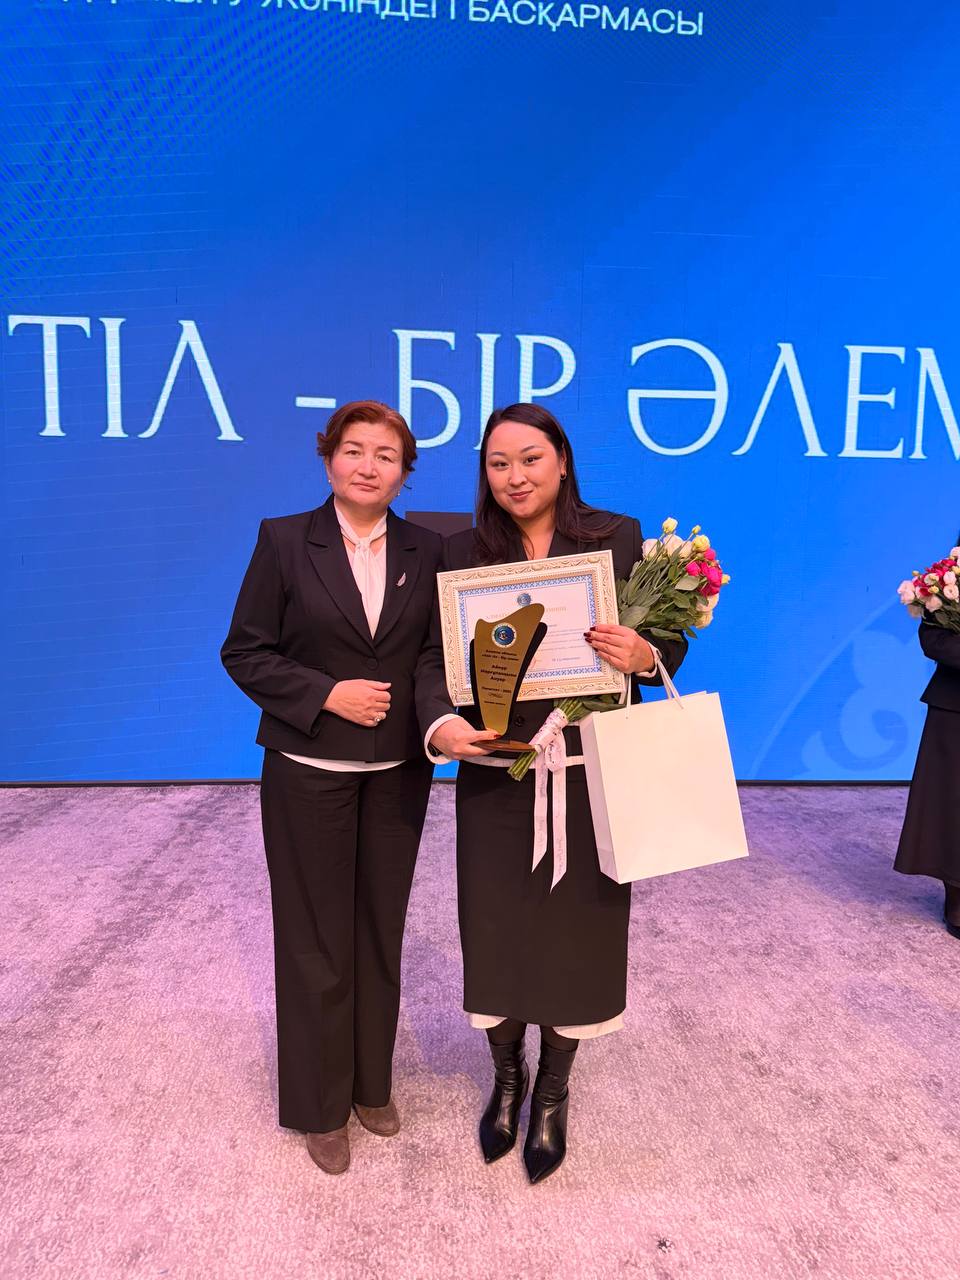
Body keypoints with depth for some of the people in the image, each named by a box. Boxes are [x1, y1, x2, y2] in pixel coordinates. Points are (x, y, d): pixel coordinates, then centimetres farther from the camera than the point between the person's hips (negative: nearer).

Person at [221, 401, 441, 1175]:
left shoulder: (426, 551, 2)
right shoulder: (284, 541, -5)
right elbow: (245, 652, -6)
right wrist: (327, 693, -17)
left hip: (398, 772, 3)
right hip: (309, 771, -2)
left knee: (381, 931, 15)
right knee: (316, 938, 9)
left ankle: (371, 1083, 37)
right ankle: (320, 1106, 29)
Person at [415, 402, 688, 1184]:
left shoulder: (619, 540, -2)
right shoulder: (465, 553, 1)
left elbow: (670, 646, 0)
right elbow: (436, 655, -4)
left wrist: (644, 655, -23)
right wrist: (440, 723, -23)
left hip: (590, 776, -1)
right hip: (496, 776, 1)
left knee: (575, 934, 11)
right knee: (496, 931, 12)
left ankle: (552, 1093, 38)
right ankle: (507, 1076, 41)